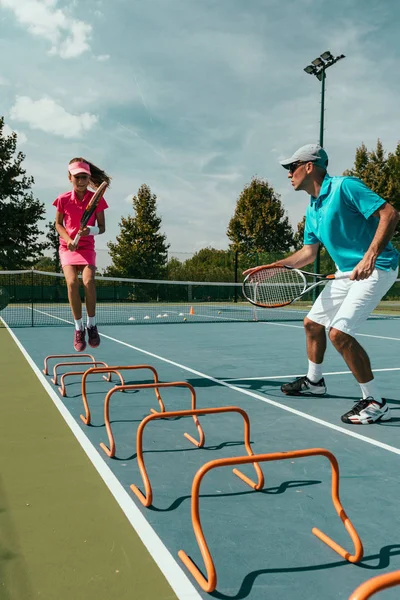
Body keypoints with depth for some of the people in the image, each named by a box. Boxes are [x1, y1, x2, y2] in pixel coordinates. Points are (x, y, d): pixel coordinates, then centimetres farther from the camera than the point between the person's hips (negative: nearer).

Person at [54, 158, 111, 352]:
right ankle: (79, 327, -7)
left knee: (88, 281, -26)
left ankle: (91, 325, -6)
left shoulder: (97, 199, -5)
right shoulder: (63, 199, -3)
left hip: (87, 247, 0)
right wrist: (68, 239, -12)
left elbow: (102, 228, 0)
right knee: (72, 282, -23)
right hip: (68, 247, 1)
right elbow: (58, 224, 6)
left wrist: (91, 230, -23)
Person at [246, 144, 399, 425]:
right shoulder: (312, 210, 11)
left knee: (340, 332, -20)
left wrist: (370, 257, -33)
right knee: (313, 323, 15)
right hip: (348, 272, 9)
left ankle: (375, 402, -7)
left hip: (376, 268, -9)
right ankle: (314, 380, 37)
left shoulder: (345, 187, -16)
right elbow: (308, 253, 16)